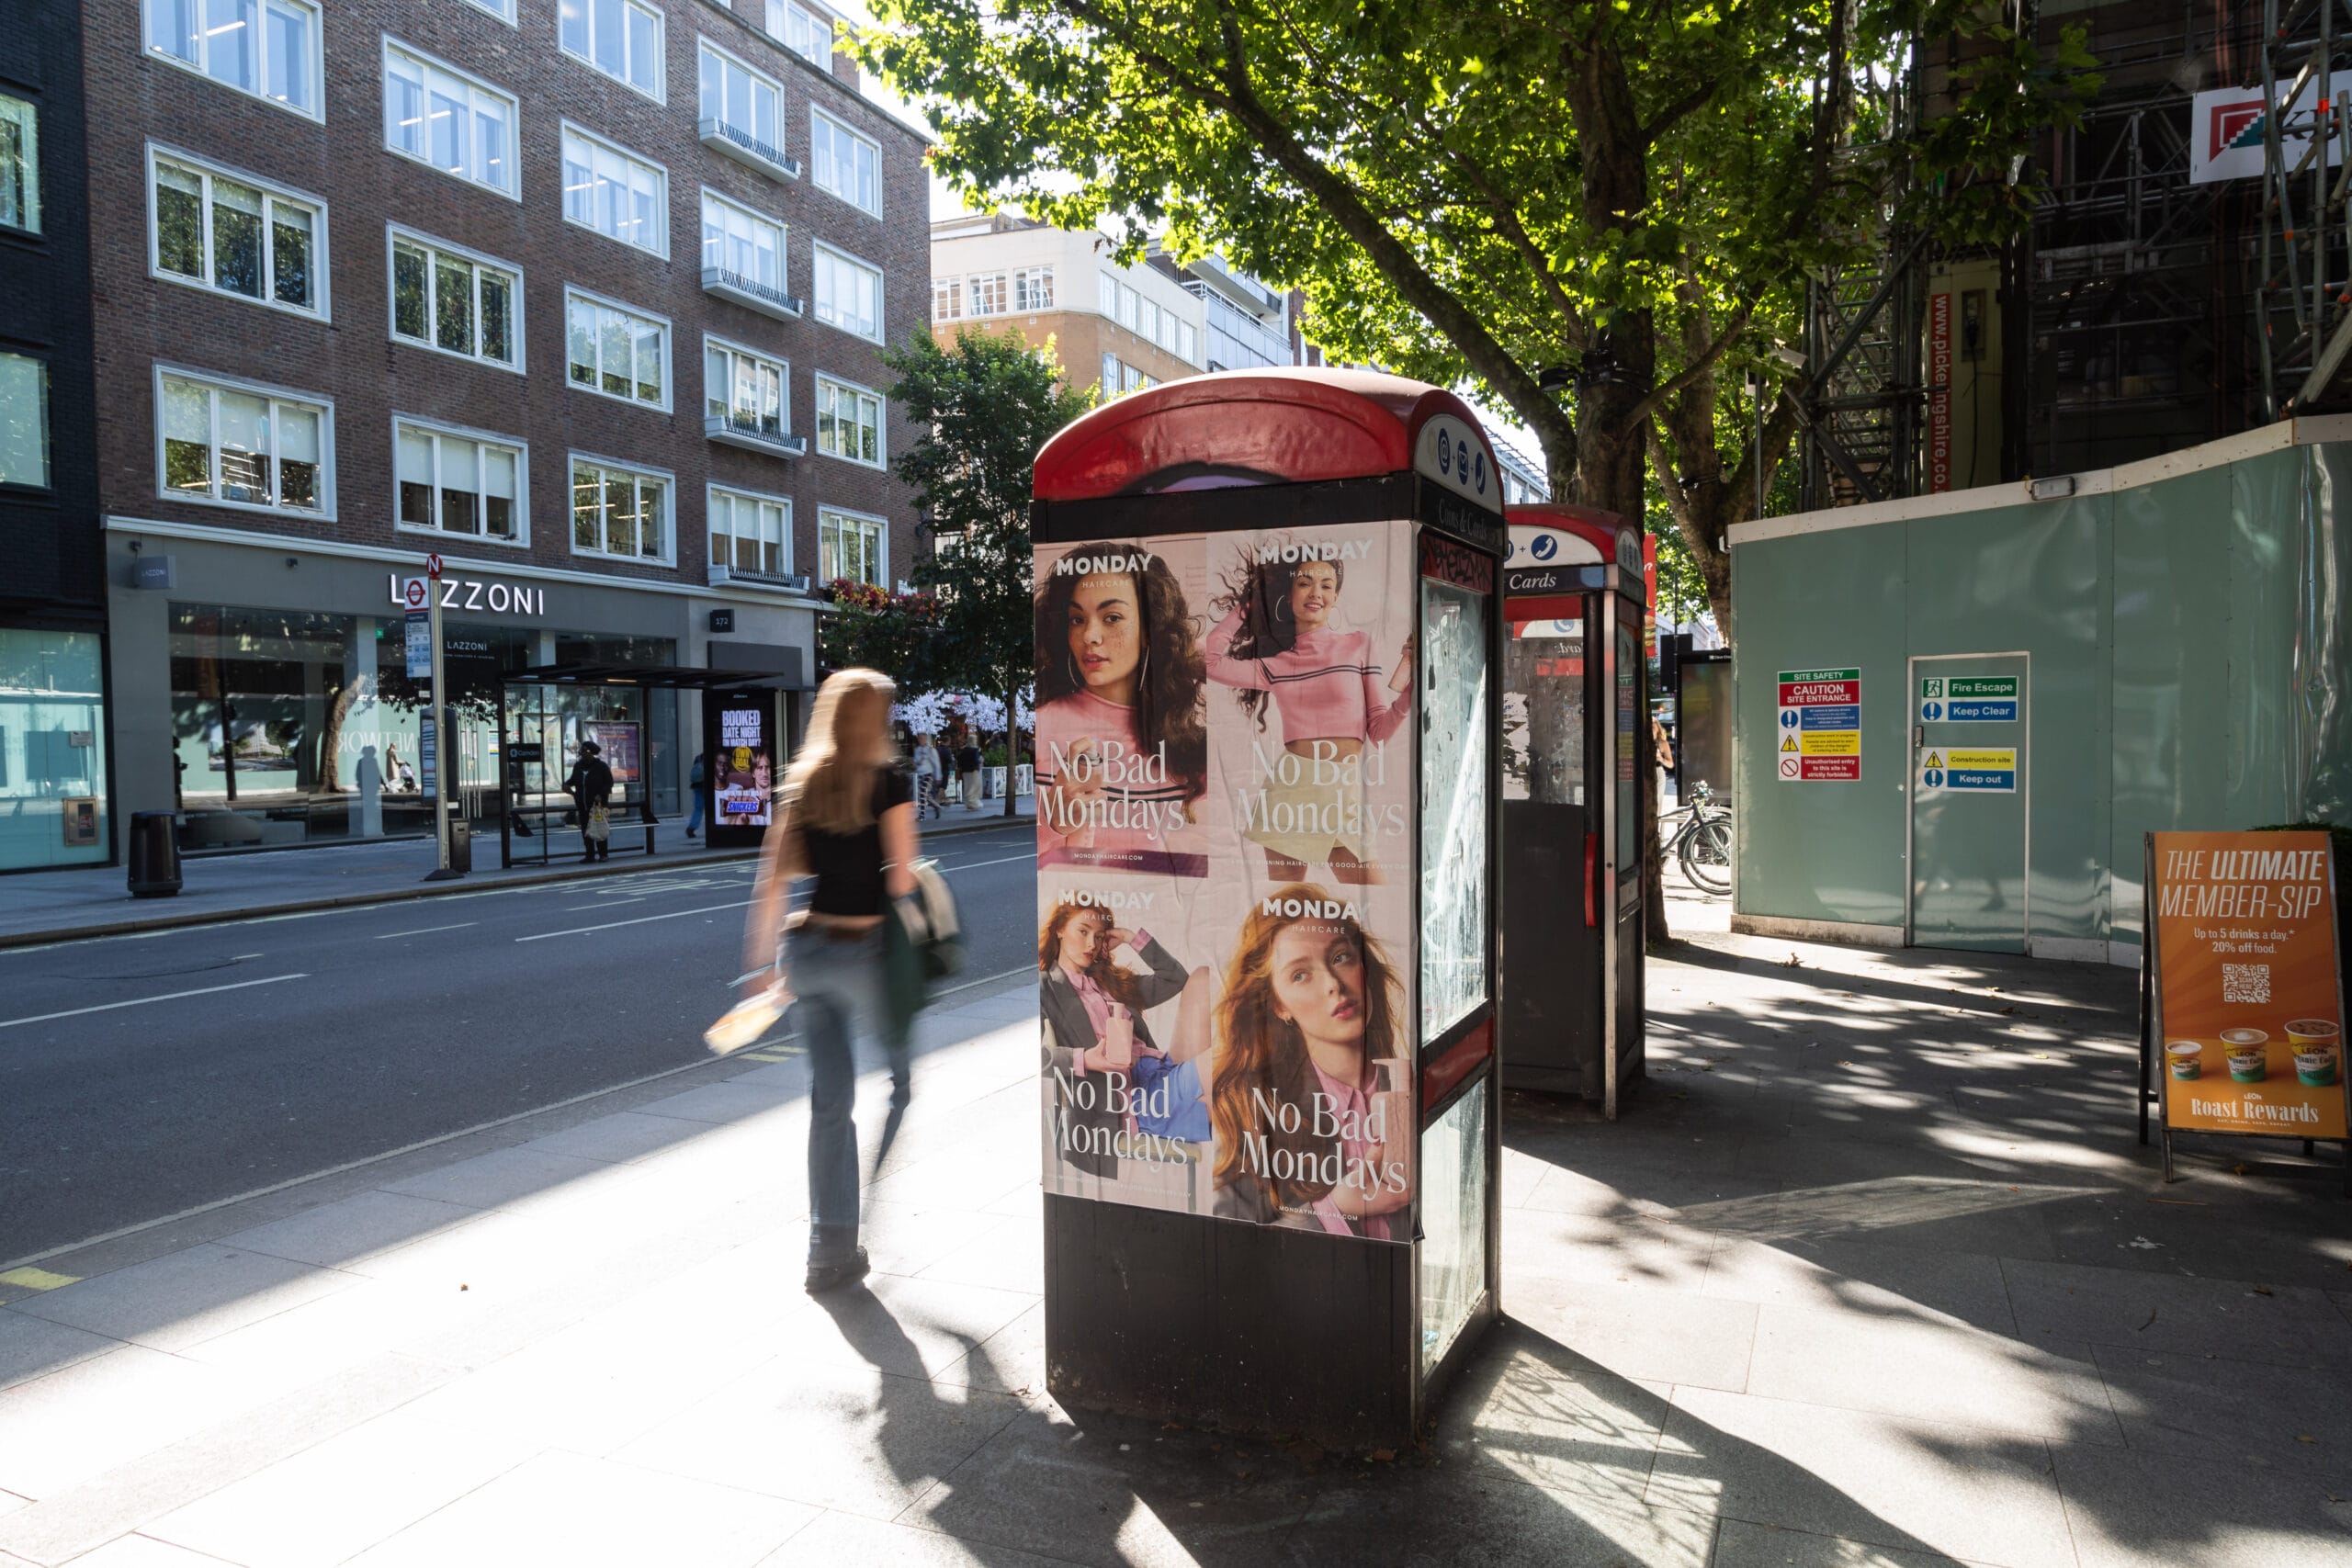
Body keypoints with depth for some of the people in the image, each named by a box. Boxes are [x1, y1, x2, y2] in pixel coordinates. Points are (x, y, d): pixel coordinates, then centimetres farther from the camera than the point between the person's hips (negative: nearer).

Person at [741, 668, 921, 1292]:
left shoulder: (800, 783, 6)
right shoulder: (890, 781, -8)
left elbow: (773, 876, 6)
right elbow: (902, 879, -12)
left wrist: (763, 959, 11)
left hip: (806, 948, 5)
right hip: (865, 949, -5)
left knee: (829, 1097, 11)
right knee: (907, 1074, 16)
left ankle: (831, 1250, 15)